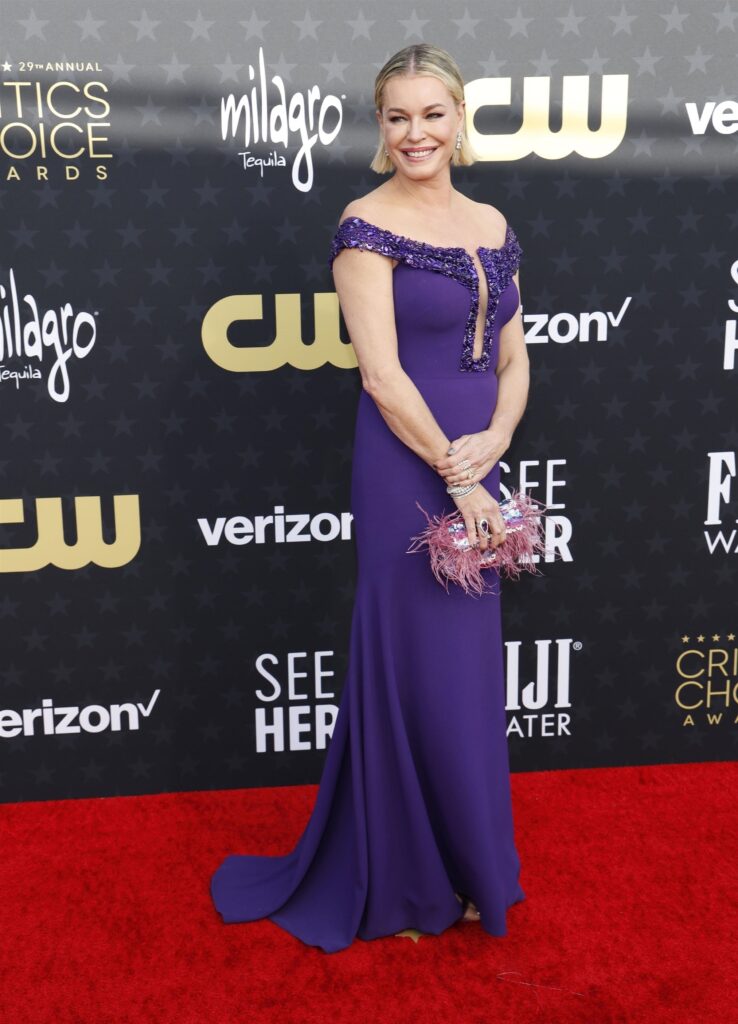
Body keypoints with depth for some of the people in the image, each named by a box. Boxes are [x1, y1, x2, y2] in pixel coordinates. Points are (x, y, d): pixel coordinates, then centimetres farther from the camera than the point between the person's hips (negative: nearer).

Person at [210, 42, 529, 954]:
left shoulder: (491, 226, 11)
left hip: (475, 467, 6)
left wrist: (493, 443, -7)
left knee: (470, 668, 14)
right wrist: (456, 475, -15)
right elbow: (381, 375, -15)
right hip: (407, 472, -6)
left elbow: (514, 360, 11)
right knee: (417, 670, 3)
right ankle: (414, 885, 24)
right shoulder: (368, 226, -8)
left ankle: (464, 864, 34)